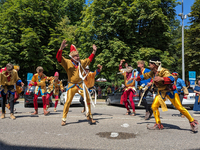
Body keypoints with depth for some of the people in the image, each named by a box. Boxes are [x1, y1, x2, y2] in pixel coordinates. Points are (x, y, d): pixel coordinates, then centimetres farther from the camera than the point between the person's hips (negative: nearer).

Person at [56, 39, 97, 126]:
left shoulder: (81, 62, 6)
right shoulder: (67, 63, -8)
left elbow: (89, 59, 22)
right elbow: (59, 58, -22)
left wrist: (94, 51, 17)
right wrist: (61, 49, -38)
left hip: (80, 85, 4)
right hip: (71, 86, -4)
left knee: (88, 99, 2)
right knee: (68, 101, -2)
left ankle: (89, 116, 18)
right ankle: (64, 119, 13)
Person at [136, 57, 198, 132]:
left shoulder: (163, 71, -24)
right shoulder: (152, 72, 1)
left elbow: (171, 79, -40)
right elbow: (145, 75, 20)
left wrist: (161, 79, -54)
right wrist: (138, 78, 15)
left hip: (170, 91, -7)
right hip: (161, 92, 7)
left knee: (179, 107, -8)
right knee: (154, 106, -3)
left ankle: (193, 122, 11)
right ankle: (158, 125, 8)